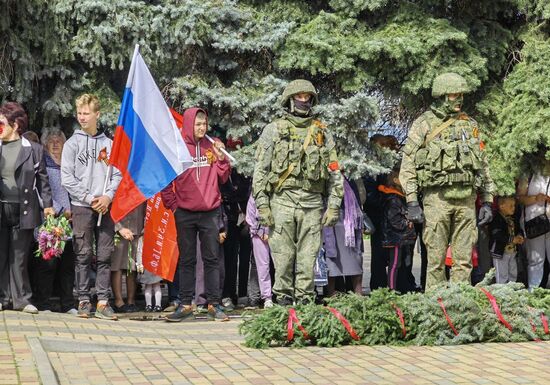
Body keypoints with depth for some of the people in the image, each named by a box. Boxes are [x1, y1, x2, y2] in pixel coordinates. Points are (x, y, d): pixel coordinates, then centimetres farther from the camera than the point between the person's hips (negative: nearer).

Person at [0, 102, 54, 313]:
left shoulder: (34, 149, 4)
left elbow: (42, 179, 6)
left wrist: (47, 204, 0)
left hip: (23, 210, -2)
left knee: (19, 257, 3)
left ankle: (21, 299, 10)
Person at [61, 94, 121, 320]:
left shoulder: (109, 143, 11)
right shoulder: (72, 144, 4)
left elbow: (117, 175, 8)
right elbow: (67, 179, -3)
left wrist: (108, 196, -9)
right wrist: (90, 198, -10)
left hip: (105, 206, 2)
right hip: (81, 206, -2)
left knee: (105, 255, 0)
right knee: (83, 254, -2)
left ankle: (102, 302, 3)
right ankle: (84, 301, 4)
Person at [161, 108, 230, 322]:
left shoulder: (211, 147, 7)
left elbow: (223, 178, 8)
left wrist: (221, 157, -7)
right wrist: (172, 204, -3)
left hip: (210, 212, 2)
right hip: (185, 214, -2)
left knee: (212, 259, 3)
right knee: (187, 260, 5)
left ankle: (214, 305, 8)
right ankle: (185, 305, 10)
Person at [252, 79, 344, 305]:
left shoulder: (322, 133, 14)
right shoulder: (274, 130, 8)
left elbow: (334, 171, 13)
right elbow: (261, 169, 3)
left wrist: (334, 205, 4)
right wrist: (262, 204, -6)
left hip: (312, 202, 2)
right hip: (282, 199, -2)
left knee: (308, 257, 2)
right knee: (283, 255, -1)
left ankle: (306, 299, 8)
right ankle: (283, 298, 8)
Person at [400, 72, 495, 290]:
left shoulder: (470, 125, 15)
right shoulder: (424, 125, 1)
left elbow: (483, 166, 19)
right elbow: (407, 165, -3)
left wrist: (487, 201, 12)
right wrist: (412, 202, -11)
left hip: (467, 199, 4)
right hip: (437, 197, -4)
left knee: (464, 259, 5)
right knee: (436, 258, -1)